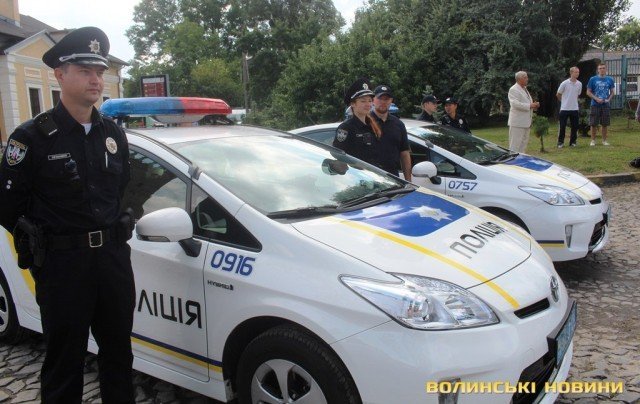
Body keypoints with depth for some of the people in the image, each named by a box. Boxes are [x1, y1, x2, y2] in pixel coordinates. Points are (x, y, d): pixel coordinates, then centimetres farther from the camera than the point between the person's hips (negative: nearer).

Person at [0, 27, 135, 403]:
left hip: (114, 256, 5)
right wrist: (39, 241, 3)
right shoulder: (33, 137, -9)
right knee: (65, 362, 8)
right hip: (62, 263, -5)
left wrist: (113, 230, 14)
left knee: (118, 354, 17)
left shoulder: (114, 133, 7)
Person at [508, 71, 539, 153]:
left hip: (526, 122, 10)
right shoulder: (513, 89, -10)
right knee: (515, 144, -8)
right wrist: (530, 105, -20)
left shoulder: (525, 89, 19)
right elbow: (515, 104, -22)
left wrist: (534, 105, 6)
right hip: (517, 122, -10)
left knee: (524, 143, 13)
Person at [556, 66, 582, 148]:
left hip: (575, 108, 4)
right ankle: (560, 142, 9)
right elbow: (558, 94, 3)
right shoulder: (564, 83, -9)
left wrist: (573, 101, 15)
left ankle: (572, 142, 15)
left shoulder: (579, 84, 4)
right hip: (564, 108, -4)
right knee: (562, 127, -1)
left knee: (574, 126, 5)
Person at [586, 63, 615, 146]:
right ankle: (593, 140, 9)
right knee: (593, 124, -1)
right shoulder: (593, 79, 0)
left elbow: (612, 91, 13)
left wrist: (608, 99, -4)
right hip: (595, 105, -2)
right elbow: (588, 92, 0)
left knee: (605, 124, 5)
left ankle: (604, 140, 15)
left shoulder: (610, 79, 7)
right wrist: (596, 99, -12)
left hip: (606, 105, 2)